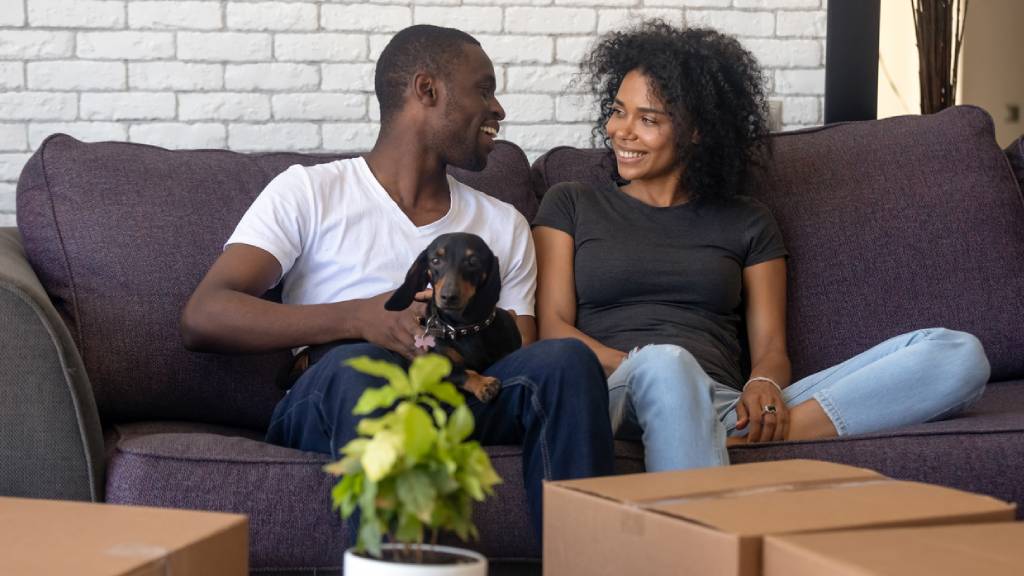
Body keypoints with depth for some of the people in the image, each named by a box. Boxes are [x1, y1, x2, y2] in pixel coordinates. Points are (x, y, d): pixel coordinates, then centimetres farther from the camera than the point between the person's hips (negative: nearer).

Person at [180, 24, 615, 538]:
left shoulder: (505, 226, 23)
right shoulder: (308, 192, 8)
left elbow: (528, 376, 16)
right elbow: (202, 318, -7)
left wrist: (477, 375, -11)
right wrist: (360, 318, -21)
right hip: (323, 409, -3)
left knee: (566, 357, -24)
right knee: (361, 362, -37)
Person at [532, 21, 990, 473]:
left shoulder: (746, 223, 23)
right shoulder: (571, 205, 20)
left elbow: (770, 347, 14)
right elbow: (553, 328, 8)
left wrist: (762, 384, -12)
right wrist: (640, 368, -12)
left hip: (723, 405, 3)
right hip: (616, 398, -3)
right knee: (665, 362, -42)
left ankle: (742, 438, -37)